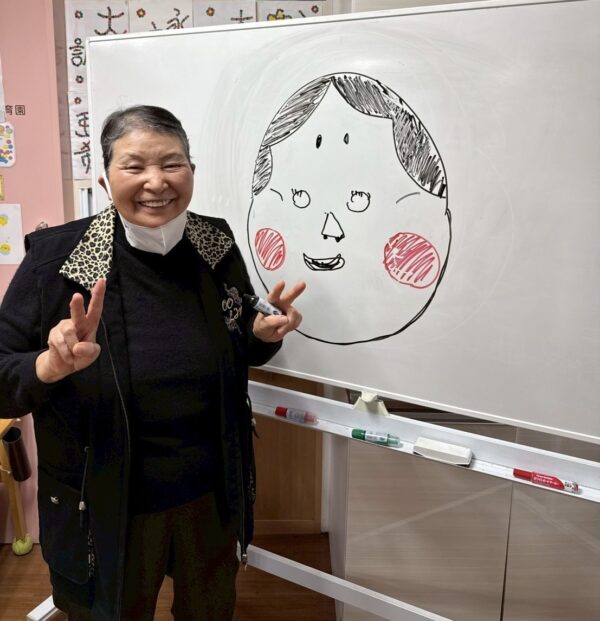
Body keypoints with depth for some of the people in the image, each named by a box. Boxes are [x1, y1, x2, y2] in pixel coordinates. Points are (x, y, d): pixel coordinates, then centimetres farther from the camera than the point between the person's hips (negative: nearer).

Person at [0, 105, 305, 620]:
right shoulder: (57, 256, -17)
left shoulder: (217, 245, -7)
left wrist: (265, 333, -14)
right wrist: (52, 364, -32)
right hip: (104, 511, -2)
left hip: (214, 497, 3)